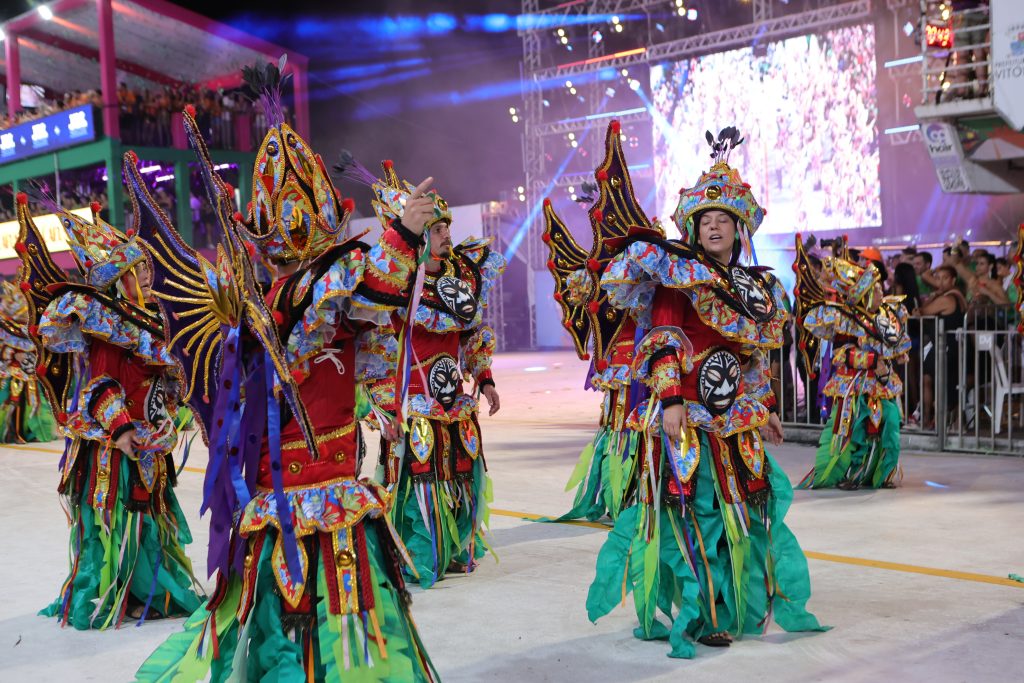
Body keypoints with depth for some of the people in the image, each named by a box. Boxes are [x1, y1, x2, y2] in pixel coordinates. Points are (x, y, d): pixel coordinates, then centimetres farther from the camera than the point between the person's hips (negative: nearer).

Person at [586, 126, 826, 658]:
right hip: (688, 414, -7)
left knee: (740, 505, 13)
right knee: (695, 507, -5)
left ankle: (738, 602, 29)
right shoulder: (679, 275, -6)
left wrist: (765, 408, 20)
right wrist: (670, 400, -24)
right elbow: (664, 341, -15)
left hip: (735, 417, 7)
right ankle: (699, 613, 7)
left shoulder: (756, 287, 15)